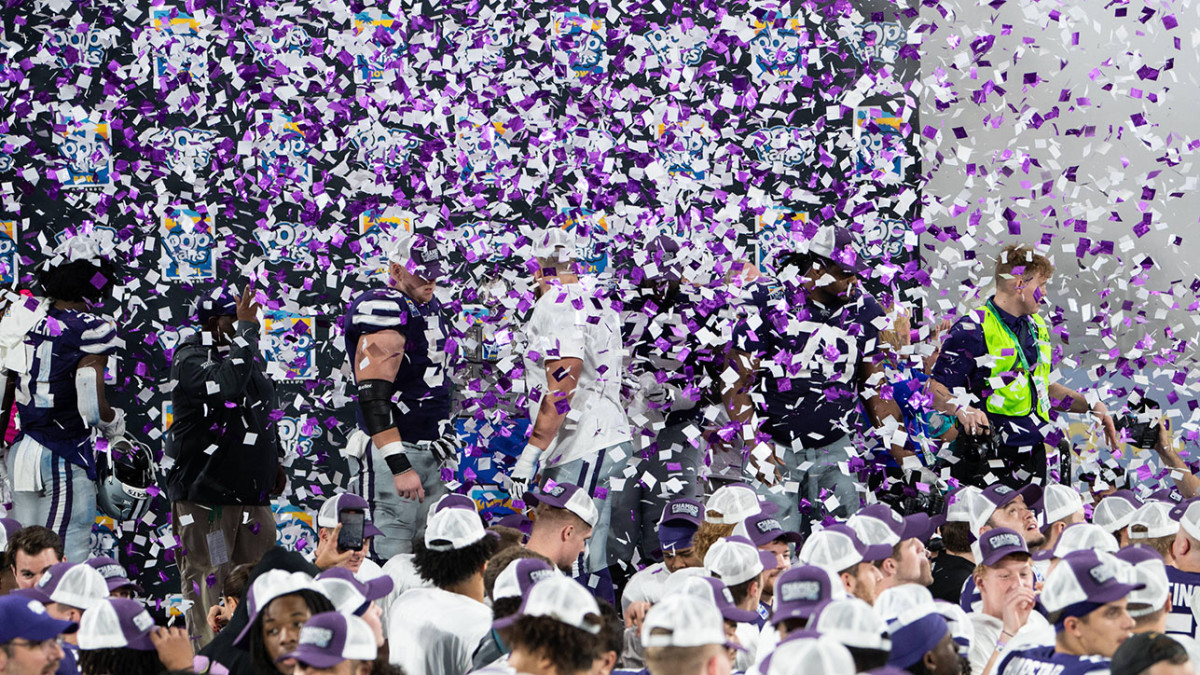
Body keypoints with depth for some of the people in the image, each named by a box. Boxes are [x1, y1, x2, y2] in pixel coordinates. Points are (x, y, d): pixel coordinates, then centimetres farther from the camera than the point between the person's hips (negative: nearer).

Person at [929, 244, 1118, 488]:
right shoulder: (972, 331, -10)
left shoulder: (1037, 328, 16)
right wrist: (962, 409, -33)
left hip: (1032, 456, 7)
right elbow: (936, 391, -13)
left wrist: (1091, 405, 15)